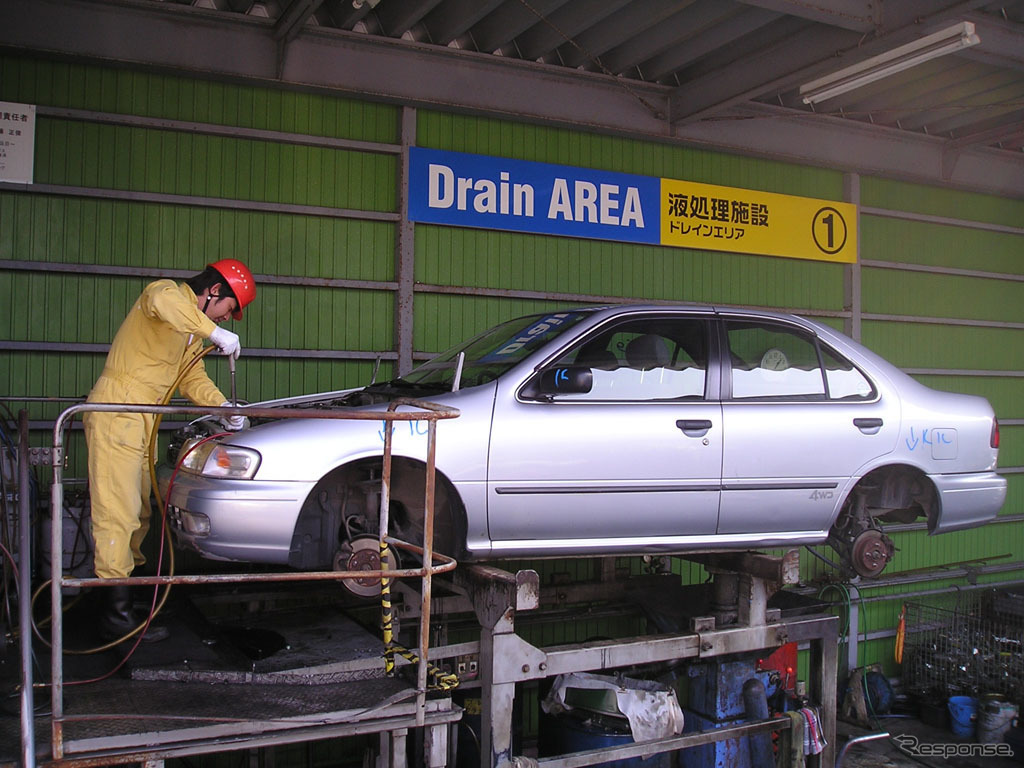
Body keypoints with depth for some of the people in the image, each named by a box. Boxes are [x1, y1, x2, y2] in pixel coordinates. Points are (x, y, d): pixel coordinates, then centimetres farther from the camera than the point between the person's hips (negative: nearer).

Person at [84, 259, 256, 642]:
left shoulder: (191, 330, 21)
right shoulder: (167, 293, -9)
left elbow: (193, 378, 21)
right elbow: (163, 301, -34)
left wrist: (224, 407, 6)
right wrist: (215, 332, -32)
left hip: (142, 423, 10)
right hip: (116, 413, -10)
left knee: (139, 511, 14)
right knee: (118, 511, -10)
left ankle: (125, 582, 24)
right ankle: (117, 615, -9)